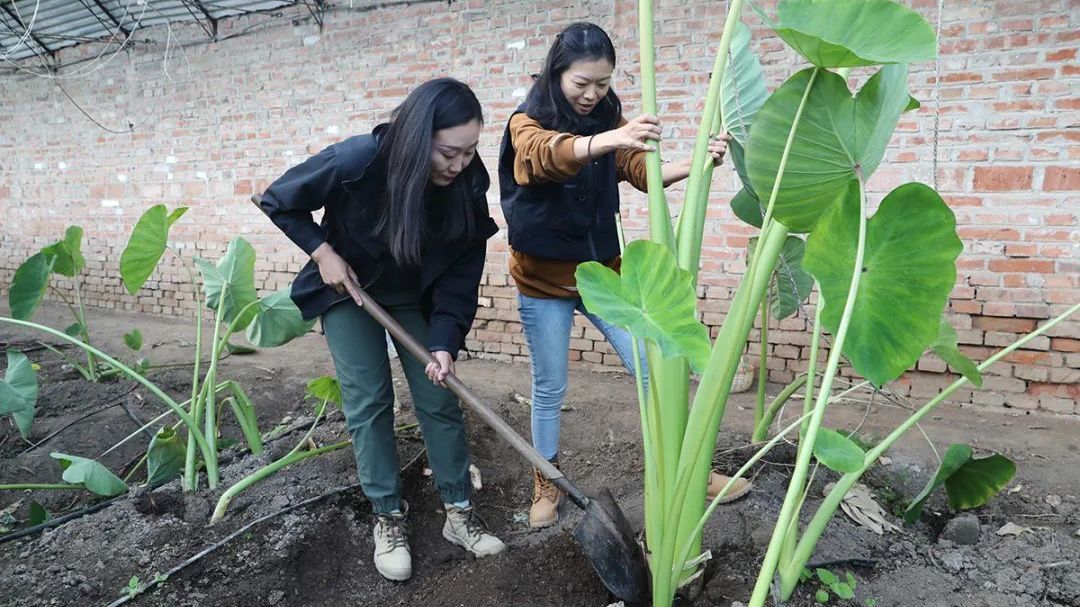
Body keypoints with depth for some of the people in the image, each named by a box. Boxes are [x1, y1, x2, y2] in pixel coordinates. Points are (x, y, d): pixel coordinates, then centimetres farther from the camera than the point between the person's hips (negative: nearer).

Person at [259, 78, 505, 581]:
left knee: (440, 398, 0)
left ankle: (459, 512, 14)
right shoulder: (356, 161, -32)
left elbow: (461, 275, -18)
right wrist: (323, 253, -20)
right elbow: (279, 201, -14)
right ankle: (388, 518, 13)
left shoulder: (468, 186, -24)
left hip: (416, 295, 2)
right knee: (368, 401, -2)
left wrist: (444, 342, -27)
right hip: (348, 287, -2)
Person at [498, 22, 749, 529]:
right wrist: (610, 140, -55)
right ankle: (547, 486, 28)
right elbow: (548, 155, -35)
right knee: (549, 389, 8)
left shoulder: (608, 118, 3)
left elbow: (641, 171, -12)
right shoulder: (527, 123, -11)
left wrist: (696, 163, -33)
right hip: (543, 280, -3)